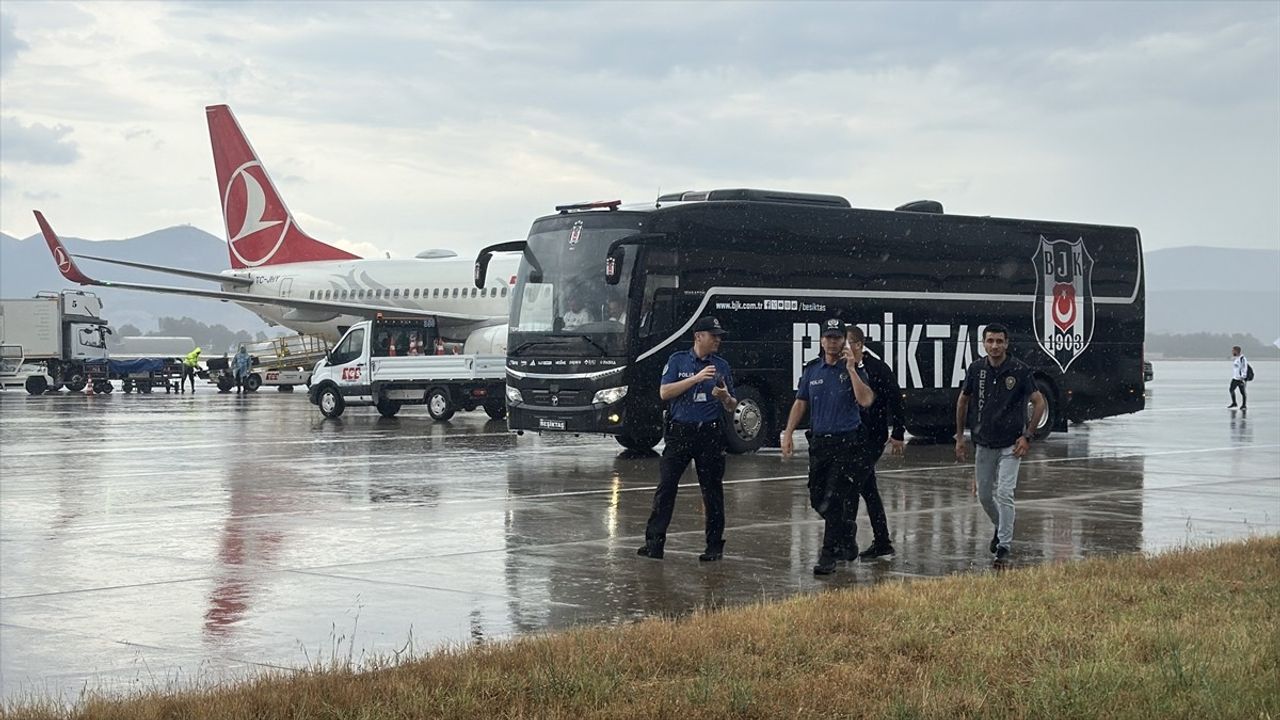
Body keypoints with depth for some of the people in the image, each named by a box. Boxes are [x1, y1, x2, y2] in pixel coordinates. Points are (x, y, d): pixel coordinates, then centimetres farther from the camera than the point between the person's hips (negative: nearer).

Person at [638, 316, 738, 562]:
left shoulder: (721, 366, 10)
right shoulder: (678, 360, 5)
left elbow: (732, 407, 14)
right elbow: (664, 392, -8)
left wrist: (725, 397, -10)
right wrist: (697, 378, -16)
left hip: (710, 434, 1)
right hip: (680, 431, -1)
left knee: (712, 491, 4)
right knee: (666, 487, -4)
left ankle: (715, 545, 12)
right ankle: (654, 542, -2)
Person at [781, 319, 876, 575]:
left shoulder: (853, 369, -3)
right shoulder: (812, 369, 10)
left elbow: (866, 400, -18)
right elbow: (800, 403, 14)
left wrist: (851, 369, -19)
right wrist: (788, 433, 5)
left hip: (846, 441, -5)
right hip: (818, 441, 5)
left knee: (833, 500, -10)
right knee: (817, 499, 11)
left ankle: (829, 556, -6)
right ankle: (846, 530, 35)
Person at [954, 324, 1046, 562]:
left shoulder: (1019, 370, -13)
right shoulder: (976, 369, -3)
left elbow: (1039, 402, -6)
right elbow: (963, 400, 12)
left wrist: (1028, 437, -10)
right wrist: (960, 436, 12)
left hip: (1010, 444, -4)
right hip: (983, 443, 4)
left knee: (1004, 493, -14)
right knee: (984, 494, 12)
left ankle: (1004, 544, -6)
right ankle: (1001, 529, 39)